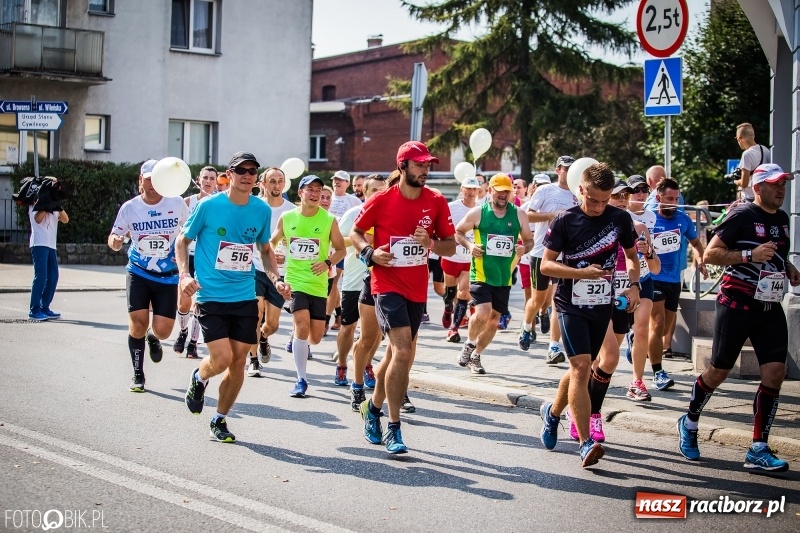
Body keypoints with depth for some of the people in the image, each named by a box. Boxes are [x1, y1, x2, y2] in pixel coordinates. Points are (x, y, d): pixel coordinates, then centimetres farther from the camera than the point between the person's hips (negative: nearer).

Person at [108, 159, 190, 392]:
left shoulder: (177, 204, -7)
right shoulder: (129, 207, -5)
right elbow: (115, 238, 0)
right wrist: (115, 241, -23)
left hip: (168, 276, 0)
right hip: (138, 274, 0)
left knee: (162, 329, -5)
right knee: (137, 323, -9)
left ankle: (153, 337, 35)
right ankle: (137, 375, 11)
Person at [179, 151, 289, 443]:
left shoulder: (262, 210, 2)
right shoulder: (208, 206, -8)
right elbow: (183, 240, 3)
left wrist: (276, 279, 3)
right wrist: (184, 274, -12)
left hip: (245, 297, 4)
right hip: (211, 296, -4)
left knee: (238, 361, 3)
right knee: (222, 358, -12)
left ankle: (220, 419, 22)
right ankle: (198, 378, 24)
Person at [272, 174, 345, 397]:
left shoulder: (329, 220, -4)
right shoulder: (287, 218, 0)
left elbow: (340, 249, 4)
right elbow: (272, 242, 17)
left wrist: (328, 263, -14)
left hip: (318, 284, 1)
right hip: (294, 281, -1)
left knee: (315, 336, 3)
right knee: (302, 327, -17)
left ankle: (298, 341, 42)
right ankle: (301, 380, -5)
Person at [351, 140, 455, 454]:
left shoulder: (436, 203, 0)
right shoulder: (381, 201, -8)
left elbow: (451, 246, 5)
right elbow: (355, 233, 5)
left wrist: (431, 242, -15)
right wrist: (370, 253, -14)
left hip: (417, 289, 5)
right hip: (387, 285, -5)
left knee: (398, 352, 17)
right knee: (403, 351, -18)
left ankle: (373, 407, 41)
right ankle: (393, 428, -10)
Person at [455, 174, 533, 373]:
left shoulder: (519, 214, 4)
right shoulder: (477, 213, -4)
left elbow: (529, 239, 13)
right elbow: (457, 232, 7)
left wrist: (524, 248, -10)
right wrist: (469, 244, -12)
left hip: (504, 278, 4)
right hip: (481, 275, -4)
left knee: (494, 319, 11)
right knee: (483, 313, -22)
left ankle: (475, 357, 30)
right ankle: (469, 344, 7)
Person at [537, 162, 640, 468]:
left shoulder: (620, 219, 0)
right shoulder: (565, 221, -9)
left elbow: (631, 255, 17)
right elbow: (546, 265, -8)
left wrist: (634, 285, 0)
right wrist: (583, 272, -21)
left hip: (602, 306, 4)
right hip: (571, 305, -4)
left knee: (581, 368, 14)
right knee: (581, 367, -16)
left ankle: (553, 413, 41)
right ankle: (585, 443, -17)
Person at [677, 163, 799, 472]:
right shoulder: (742, 215, -10)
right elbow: (710, 254, -15)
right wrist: (750, 255, -24)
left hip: (771, 308, 6)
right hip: (737, 304, -6)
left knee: (775, 372, -6)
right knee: (719, 371, 3)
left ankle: (759, 450, -2)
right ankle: (689, 424, 29)